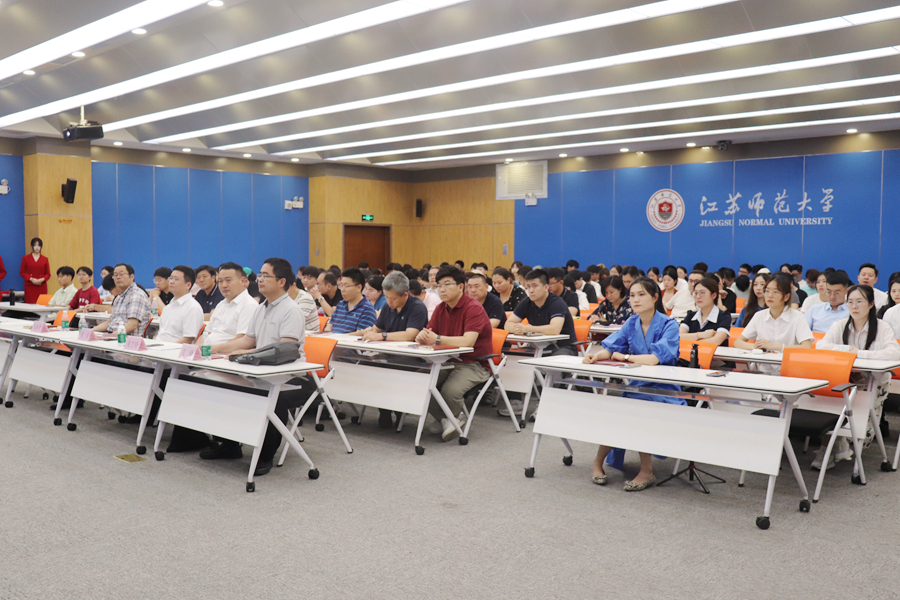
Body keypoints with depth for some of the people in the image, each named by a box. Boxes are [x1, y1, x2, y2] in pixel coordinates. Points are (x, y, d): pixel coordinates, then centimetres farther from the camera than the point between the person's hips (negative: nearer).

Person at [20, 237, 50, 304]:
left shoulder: (45, 259, 8)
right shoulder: (25, 258, 7)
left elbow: (48, 274, 9)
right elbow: (22, 272, 6)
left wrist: (42, 279, -11)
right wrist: (31, 279, -9)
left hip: (42, 286, 1)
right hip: (30, 286, -1)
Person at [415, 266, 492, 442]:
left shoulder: (473, 308, -15)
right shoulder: (440, 309, 10)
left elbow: (468, 341, -28)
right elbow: (428, 334, 4)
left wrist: (438, 339, -30)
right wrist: (422, 337, -21)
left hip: (474, 364, -7)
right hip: (447, 361, 7)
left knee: (450, 390, -32)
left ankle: (455, 417, 4)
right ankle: (445, 420, 2)